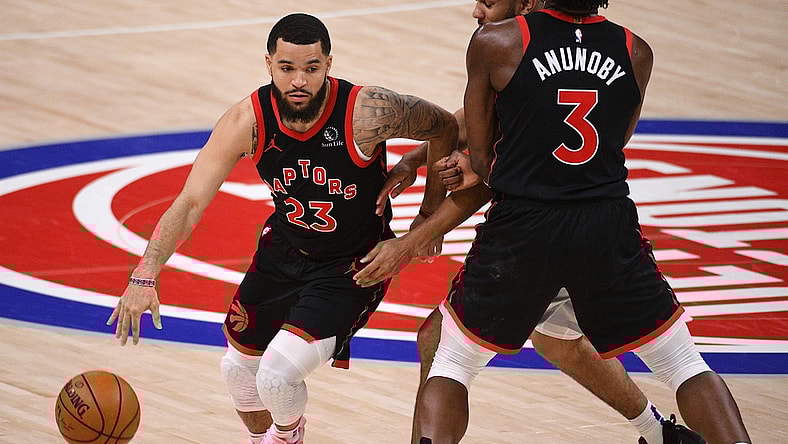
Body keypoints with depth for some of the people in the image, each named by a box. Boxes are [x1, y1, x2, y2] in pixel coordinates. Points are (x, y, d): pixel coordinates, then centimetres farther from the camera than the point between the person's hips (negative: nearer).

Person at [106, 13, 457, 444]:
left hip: (353, 266, -5)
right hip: (284, 250, 5)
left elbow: (445, 129, -12)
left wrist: (429, 218, -5)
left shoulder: (366, 113, -30)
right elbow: (190, 203, -21)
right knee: (238, 368, 18)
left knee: (277, 375, -19)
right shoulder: (248, 121, -21)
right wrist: (144, 275, -34)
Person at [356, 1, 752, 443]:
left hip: (521, 229, -2)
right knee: (687, 365, 17)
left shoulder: (496, 42, -4)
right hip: (610, 231, 2)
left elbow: (483, 162, 2)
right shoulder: (637, 54, 7)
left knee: (449, 366, 15)